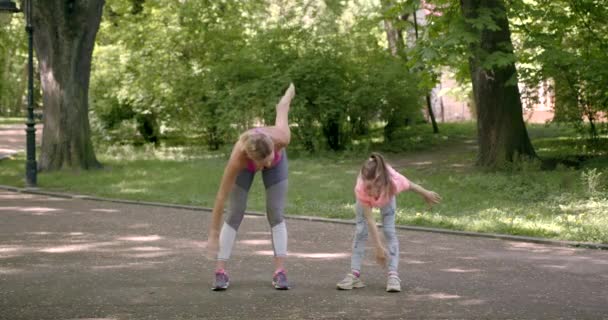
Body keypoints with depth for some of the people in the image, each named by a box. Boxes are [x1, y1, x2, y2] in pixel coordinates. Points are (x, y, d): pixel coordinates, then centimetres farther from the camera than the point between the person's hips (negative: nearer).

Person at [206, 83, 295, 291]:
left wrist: (290, 93, 3)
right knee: (234, 214, -7)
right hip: (246, 164, -1)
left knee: (276, 214, -6)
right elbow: (221, 197, -37)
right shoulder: (239, 156, -45)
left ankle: (280, 271, -5)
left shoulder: (281, 139, -43)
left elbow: (281, 110, -21)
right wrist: (213, 235, -32)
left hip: (278, 159, 1)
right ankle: (220, 271, -3)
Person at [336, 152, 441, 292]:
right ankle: (354, 274, 1)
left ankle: (393, 275, -7)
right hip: (366, 199, 0)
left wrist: (427, 194, 0)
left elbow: (412, 186, -21)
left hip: (387, 196, 0)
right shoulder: (361, 190, -48)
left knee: (389, 231, -7)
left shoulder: (394, 182, -46)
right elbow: (370, 220, -39)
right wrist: (379, 247, -37)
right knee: (360, 231, -4)